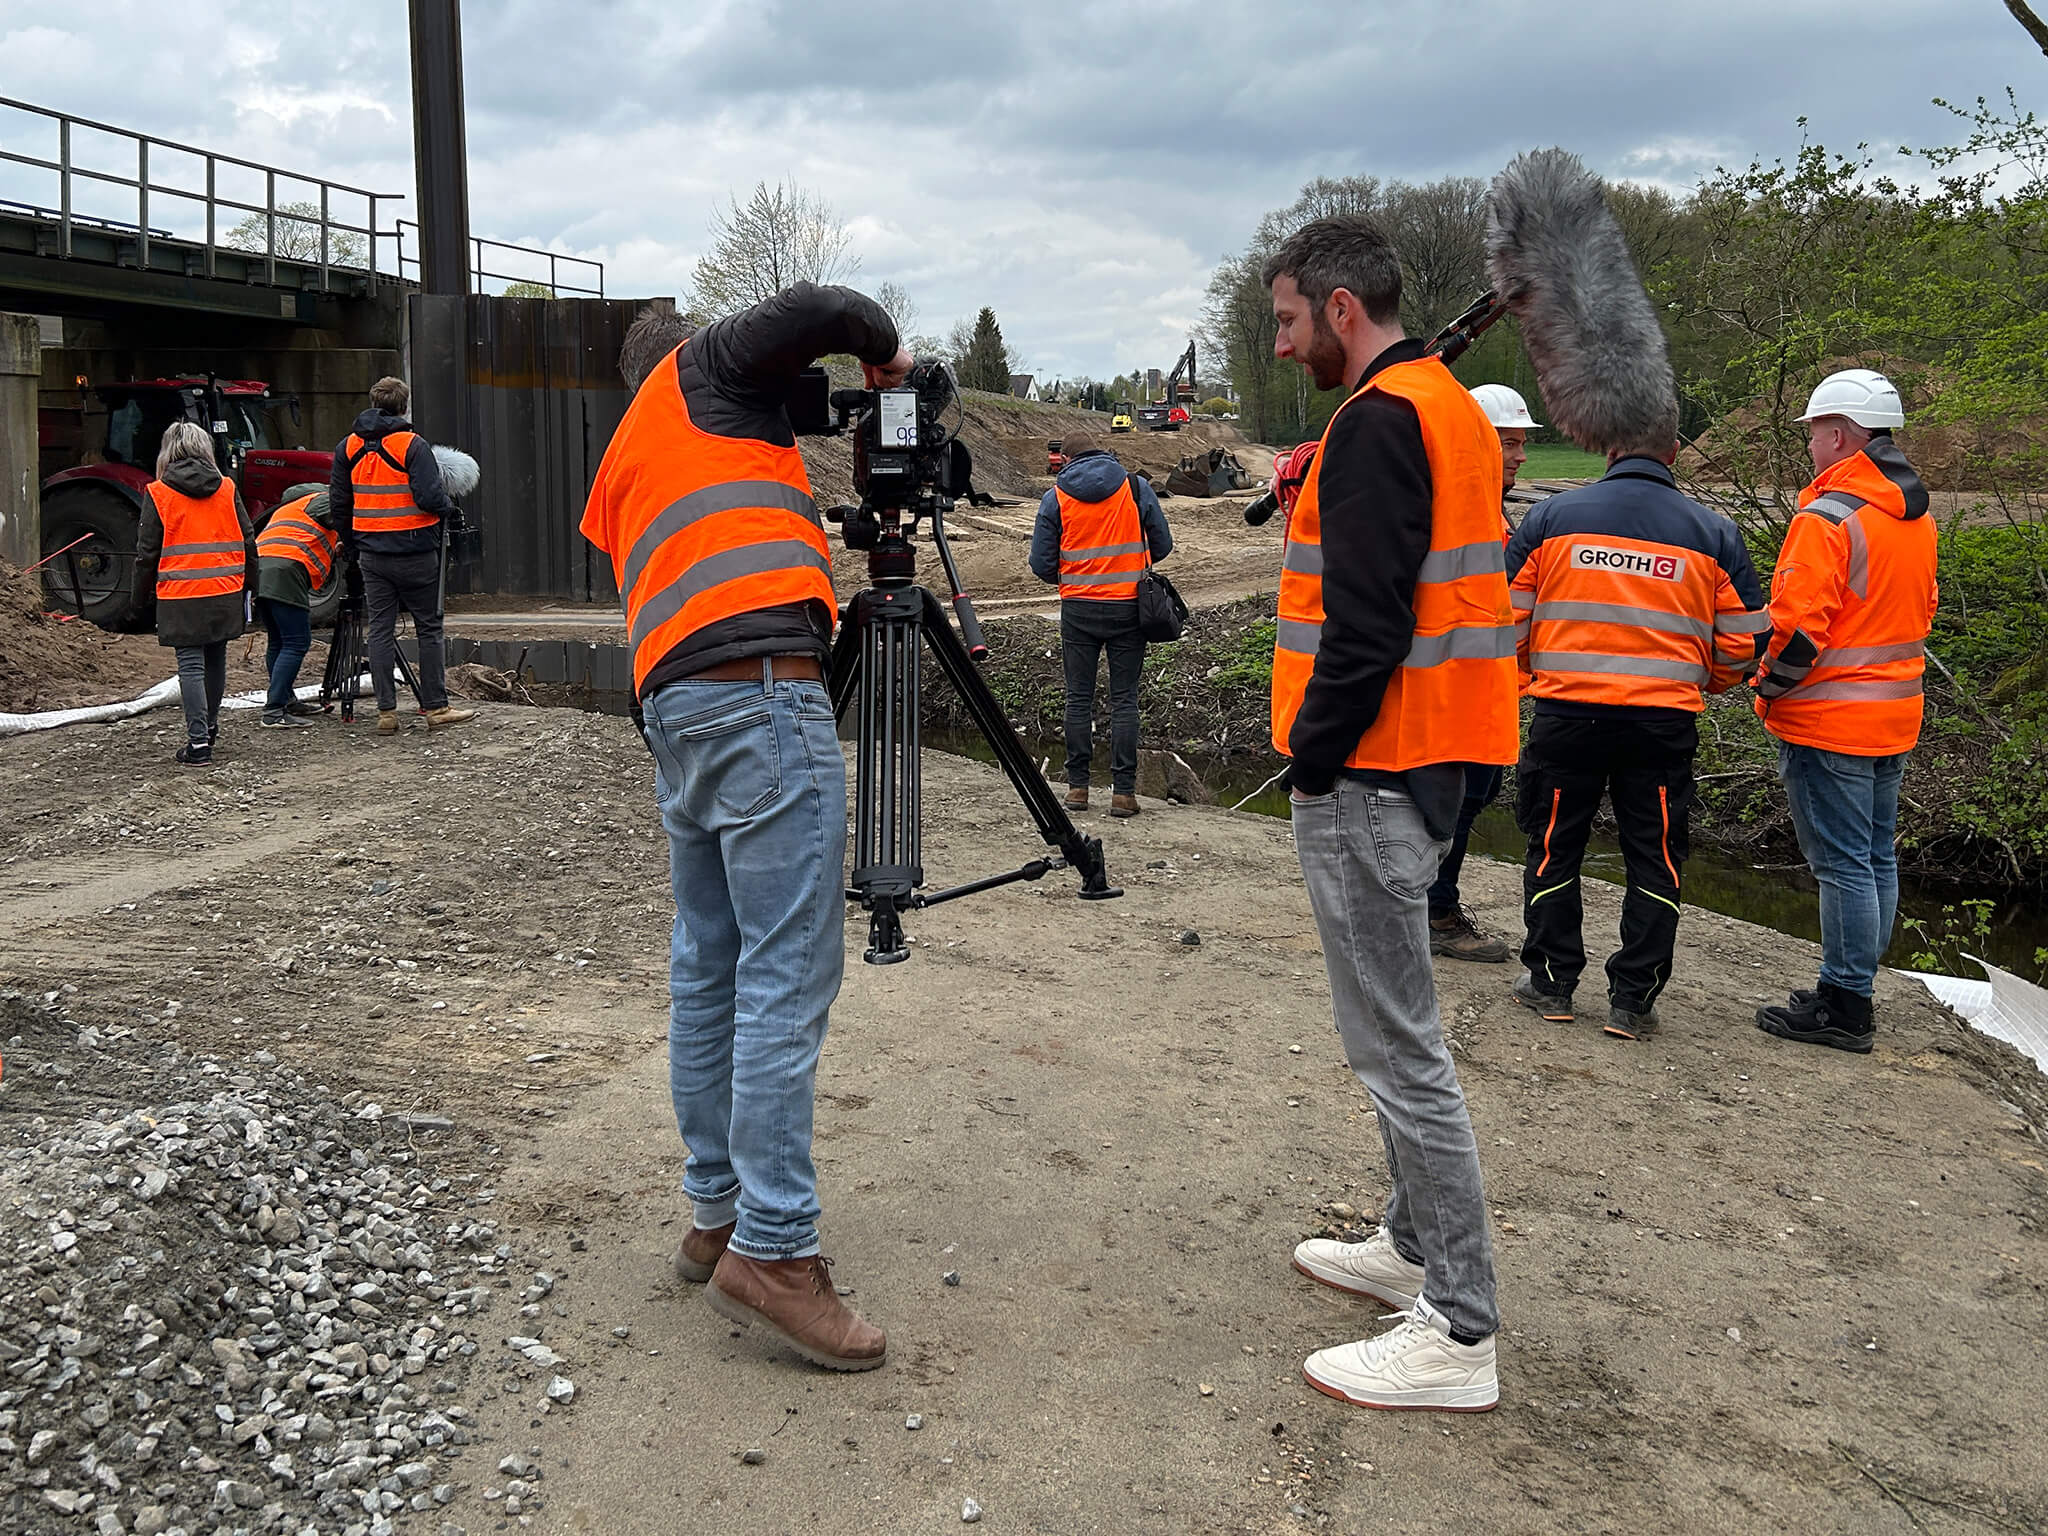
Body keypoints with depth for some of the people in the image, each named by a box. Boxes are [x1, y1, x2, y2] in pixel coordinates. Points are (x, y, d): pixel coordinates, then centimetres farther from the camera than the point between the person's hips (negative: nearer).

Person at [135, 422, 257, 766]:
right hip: (225, 592, 3)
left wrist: (143, 585, 13)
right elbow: (247, 541, 8)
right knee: (216, 660, 16)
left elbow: (147, 550, -1)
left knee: (191, 664, -2)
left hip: (180, 595, -3)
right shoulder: (227, 489, 4)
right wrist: (248, 583, 18)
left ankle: (198, 741, -6)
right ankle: (210, 726, 32)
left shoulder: (159, 494, -4)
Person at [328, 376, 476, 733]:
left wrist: (352, 545, 21)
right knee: (429, 628, 5)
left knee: (380, 630, 7)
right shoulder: (412, 445, -11)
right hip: (414, 552, -5)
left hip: (371, 554, 5)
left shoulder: (348, 447, 8)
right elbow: (430, 497, -20)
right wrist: (447, 507, 2)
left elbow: (338, 503, 11)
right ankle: (436, 708, 7)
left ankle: (386, 712, 6)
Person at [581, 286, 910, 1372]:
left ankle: (718, 1214, 20)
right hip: (762, 689, -8)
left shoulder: (618, 468, 32)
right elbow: (814, 311, -2)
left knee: (708, 971, 13)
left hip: (671, 702, 9)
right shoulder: (702, 369, 13)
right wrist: (882, 350, 16)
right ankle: (772, 1252, -8)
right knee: (788, 974, -9)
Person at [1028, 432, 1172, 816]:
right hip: (1128, 608, 0)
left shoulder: (1055, 498, 0)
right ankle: (1123, 791, 2)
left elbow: (1041, 564, -1)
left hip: (1078, 609, 0)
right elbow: (1162, 545, 4)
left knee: (1079, 697, 10)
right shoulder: (1137, 488, 0)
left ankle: (1077, 786, 13)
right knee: (1124, 698, 3)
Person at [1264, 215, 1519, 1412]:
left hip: (1370, 773, -11)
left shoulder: (1378, 420, -15)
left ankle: (1460, 1334, 1)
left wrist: (1313, 764, -15)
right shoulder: (1453, 407, 17)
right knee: (1395, 1023, 19)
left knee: (1396, 1042, -6)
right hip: (1424, 760, 11)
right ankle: (1418, 1247, 31)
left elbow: (1364, 621, -22)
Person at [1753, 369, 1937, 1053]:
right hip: (1894, 719, 9)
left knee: (1843, 865, -4)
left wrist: (1770, 685, -7)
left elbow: (1799, 624, -22)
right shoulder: (1917, 515, 11)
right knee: (1877, 858, 15)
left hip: (1828, 724, -9)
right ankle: (1855, 991, 25)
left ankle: (1844, 1008, 2)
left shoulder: (1827, 517, -18)